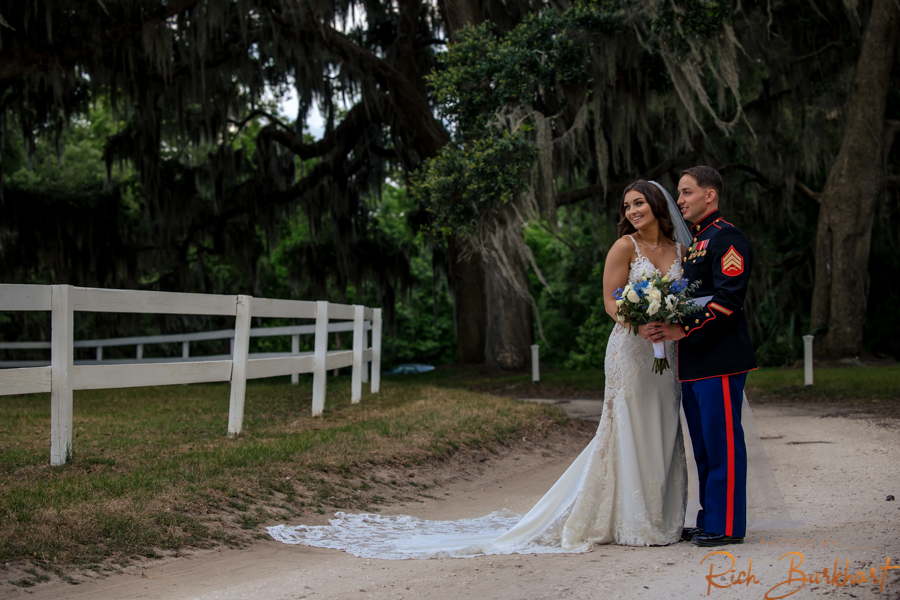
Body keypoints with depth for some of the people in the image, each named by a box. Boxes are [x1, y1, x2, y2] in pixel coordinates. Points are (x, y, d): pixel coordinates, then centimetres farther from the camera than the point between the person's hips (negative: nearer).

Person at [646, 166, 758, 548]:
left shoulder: (726, 238, -10)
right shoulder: (695, 242, 21)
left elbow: (727, 300, -19)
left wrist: (683, 330, -20)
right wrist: (664, 326, 5)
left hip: (719, 360, -10)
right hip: (693, 362, 10)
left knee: (722, 443, -5)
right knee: (704, 445, 14)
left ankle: (727, 526, 0)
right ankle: (709, 520, 22)